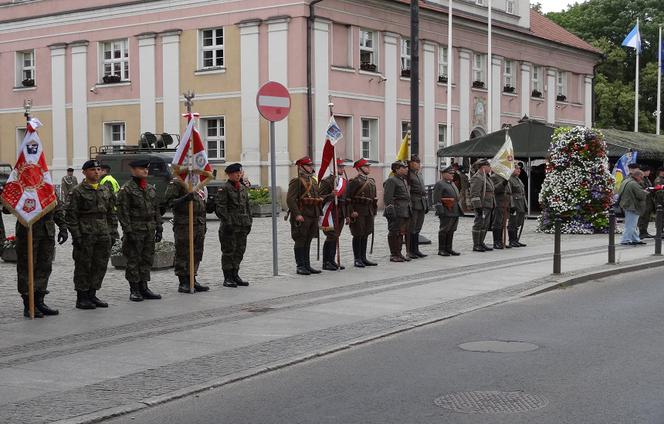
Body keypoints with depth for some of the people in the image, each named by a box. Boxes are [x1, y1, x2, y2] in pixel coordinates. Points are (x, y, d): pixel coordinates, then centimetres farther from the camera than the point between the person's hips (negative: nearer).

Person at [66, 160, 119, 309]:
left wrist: (113, 233, 10)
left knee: (100, 266, 8)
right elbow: (71, 215, -8)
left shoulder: (106, 190, 13)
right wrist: (76, 235, -14)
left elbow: (111, 214, 17)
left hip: (103, 235, 6)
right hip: (85, 236, -6)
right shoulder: (78, 191, -5)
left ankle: (92, 295, 19)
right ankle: (81, 298, 8)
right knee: (83, 267, 0)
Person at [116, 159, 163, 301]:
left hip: (149, 231, 6)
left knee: (147, 259, 10)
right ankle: (134, 290, 5)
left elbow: (156, 210, 16)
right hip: (135, 231, -6)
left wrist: (159, 228, 10)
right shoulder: (126, 189, -7)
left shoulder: (151, 188, 13)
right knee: (133, 261, -1)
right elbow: (123, 212, -11)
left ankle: (143, 288, 18)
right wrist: (128, 231, -17)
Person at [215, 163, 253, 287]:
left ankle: (235, 275, 20)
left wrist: (249, 221, 14)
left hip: (242, 226, 7)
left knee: (240, 251, 10)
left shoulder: (244, 188, 15)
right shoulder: (224, 189, -7)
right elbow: (220, 207, -12)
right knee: (228, 251, -2)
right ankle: (227, 278, 4)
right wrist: (227, 222, -17)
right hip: (230, 225, -7)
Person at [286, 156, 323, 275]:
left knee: (308, 242, 12)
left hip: (313, 216, 8)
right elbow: (290, 199, -16)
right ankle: (300, 266, 2)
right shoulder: (296, 181, -8)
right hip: (302, 217, -8)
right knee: (300, 241, -2)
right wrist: (297, 214, -22)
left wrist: (318, 213, 17)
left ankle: (307, 265, 16)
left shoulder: (313, 181, 18)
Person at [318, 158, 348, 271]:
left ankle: (332, 261, 16)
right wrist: (331, 195, -31)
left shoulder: (345, 181, 14)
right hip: (331, 213, -8)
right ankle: (326, 262, -4)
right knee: (331, 237, -9)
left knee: (335, 237, 10)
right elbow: (320, 198, -14)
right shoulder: (327, 181, -10)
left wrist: (347, 215, 19)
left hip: (340, 214, 8)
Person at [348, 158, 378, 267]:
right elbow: (348, 197, -14)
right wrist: (351, 212, -19)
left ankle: (363, 258, 18)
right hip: (358, 212, -7)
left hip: (369, 211, 7)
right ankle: (357, 259, 4)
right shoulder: (355, 181, -11)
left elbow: (374, 197, 20)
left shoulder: (371, 181, 14)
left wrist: (374, 211, 15)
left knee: (365, 235, 11)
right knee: (358, 235, -2)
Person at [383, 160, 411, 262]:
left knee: (402, 232, 11)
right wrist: (390, 211, -21)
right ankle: (394, 255, 0)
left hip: (405, 212, 9)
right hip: (396, 212, -9)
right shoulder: (391, 181, -10)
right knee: (395, 233, -5)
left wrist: (409, 210, 22)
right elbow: (387, 198, -16)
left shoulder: (404, 181, 20)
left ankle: (398, 253, 18)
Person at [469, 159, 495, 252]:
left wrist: (492, 205, 22)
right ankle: (476, 245, -3)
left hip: (488, 206, 10)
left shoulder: (486, 177, 19)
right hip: (482, 206, -10)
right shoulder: (477, 178, -13)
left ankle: (481, 243, 17)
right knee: (479, 224, -7)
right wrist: (478, 206, -24)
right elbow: (474, 194, -19)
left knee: (485, 225, 11)